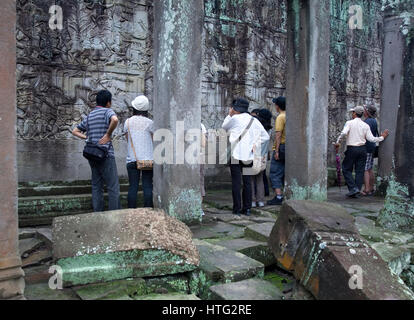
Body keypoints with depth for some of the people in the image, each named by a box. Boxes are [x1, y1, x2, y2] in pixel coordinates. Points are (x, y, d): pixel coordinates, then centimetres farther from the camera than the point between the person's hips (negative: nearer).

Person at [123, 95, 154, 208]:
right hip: (148, 158, -2)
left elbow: (128, 139, 11)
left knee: (133, 187, 3)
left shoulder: (128, 122, 4)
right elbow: (153, 139, 5)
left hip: (132, 159, 2)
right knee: (147, 186, 2)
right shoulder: (149, 122, -2)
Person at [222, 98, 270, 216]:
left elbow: (224, 127, 12)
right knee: (247, 182, 10)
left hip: (235, 154, -4)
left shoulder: (234, 119, -5)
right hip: (249, 155, 4)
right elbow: (266, 136, 8)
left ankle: (237, 209, 1)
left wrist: (229, 114, 16)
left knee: (236, 182, 0)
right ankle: (247, 208, 12)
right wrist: (255, 144, 4)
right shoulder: (254, 121, 8)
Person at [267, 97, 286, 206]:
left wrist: (276, 150, -18)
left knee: (275, 174, -4)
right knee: (286, 173, 14)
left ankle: (278, 197, -9)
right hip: (290, 147, 8)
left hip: (281, 147, -8)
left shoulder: (280, 117, -11)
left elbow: (278, 135, -17)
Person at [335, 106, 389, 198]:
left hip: (351, 149, -4)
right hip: (362, 149, 4)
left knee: (346, 169, 7)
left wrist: (337, 142, -8)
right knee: (360, 171, 6)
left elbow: (343, 133, -18)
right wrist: (382, 137, 13)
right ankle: (357, 192, 7)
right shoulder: (366, 125, 7)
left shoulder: (349, 123, -2)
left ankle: (353, 188, -6)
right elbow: (371, 139, -1)